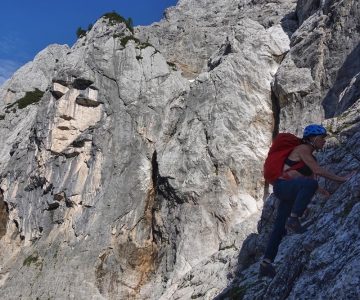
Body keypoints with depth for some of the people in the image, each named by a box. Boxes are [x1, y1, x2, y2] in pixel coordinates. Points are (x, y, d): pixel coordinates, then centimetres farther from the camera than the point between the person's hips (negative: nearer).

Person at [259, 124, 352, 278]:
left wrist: (325, 192, 16)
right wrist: (340, 179, -12)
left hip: (289, 193, 10)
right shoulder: (302, 149, -6)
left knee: (280, 227, 5)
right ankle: (293, 220, -34)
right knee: (310, 184, -37)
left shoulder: (309, 154, 23)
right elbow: (318, 170, -15)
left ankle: (266, 264, 7)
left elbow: (311, 177, 26)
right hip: (283, 185, -10)